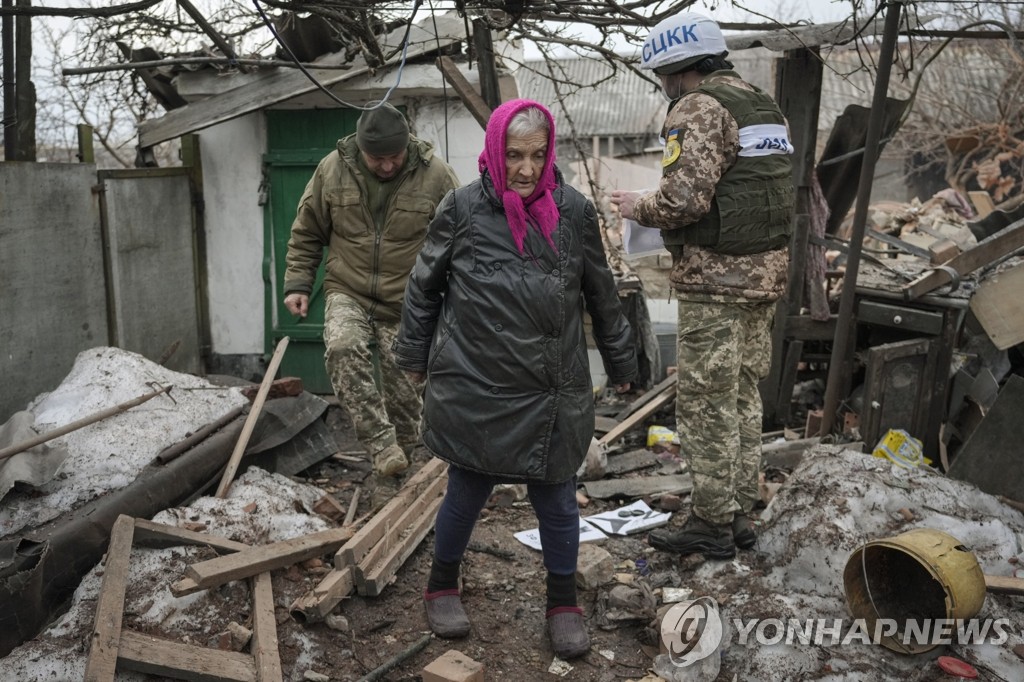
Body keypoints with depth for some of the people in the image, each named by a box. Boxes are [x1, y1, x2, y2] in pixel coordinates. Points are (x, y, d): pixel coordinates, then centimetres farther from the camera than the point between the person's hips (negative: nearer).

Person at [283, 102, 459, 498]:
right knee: (343, 348, -30)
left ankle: (390, 474, 24)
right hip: (348, 293, 1)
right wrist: (297, 284, 2)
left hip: (406, 305, -1)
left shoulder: (435, 175, -9)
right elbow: (306, 233, 8)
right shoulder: (333, 169, -4)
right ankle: (383, 447, -22)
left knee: (403, 393, 4)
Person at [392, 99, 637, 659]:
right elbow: (424, 287, 7)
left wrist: (620, 361, 18)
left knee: (557, 502, 11)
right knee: (465, 497, 12)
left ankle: (563, 602, 32)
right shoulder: (462, 209, -4)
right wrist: (414, 356, 12)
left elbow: (602, 297, 11)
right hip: (474, 390, -1)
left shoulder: (574, 212, 0)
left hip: (552, 394, 1)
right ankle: (442, 586, 38)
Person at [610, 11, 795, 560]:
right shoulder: (765, 107, 17)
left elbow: (684, 198, -22)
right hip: (766, 269, 9)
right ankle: (740, 514, 23)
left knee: (706, 405, -1)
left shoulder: (698, 109, -12)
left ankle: (711, 525, 7)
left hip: (716, 275, -9)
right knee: (743, 397, 15)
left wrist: (639, 207, -2)